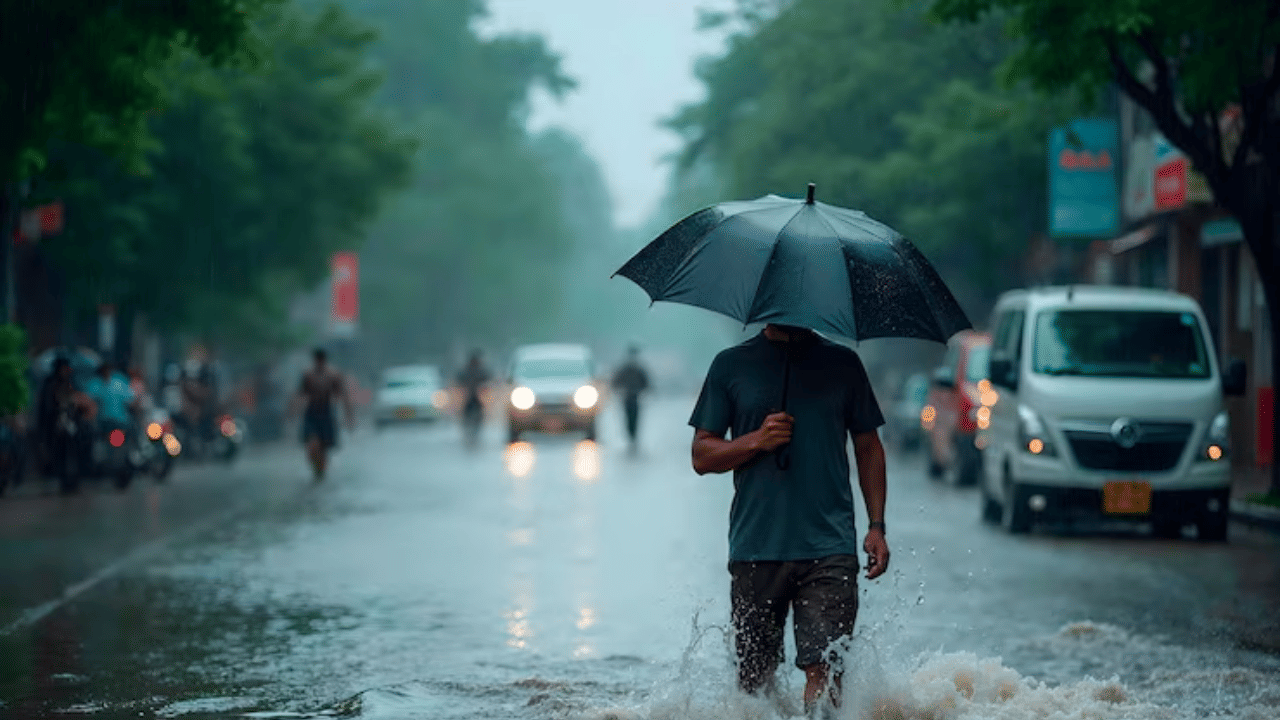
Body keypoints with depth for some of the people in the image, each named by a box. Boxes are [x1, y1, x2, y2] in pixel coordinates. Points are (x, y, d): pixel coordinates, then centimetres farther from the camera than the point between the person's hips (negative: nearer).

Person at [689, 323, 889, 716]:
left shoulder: (842, 363, 9)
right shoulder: (731, 364, 8)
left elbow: (868, 448, 14)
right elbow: (702, 455, 7)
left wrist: (877, 527, 5)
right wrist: (756, 441, -11)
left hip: (829, 547, -1)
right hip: (755, 547, 1)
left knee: (824, 670, -13)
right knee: (754, 679, 7)